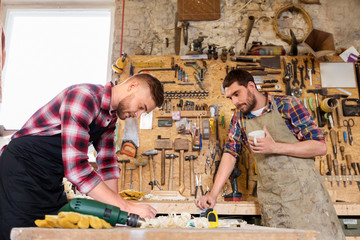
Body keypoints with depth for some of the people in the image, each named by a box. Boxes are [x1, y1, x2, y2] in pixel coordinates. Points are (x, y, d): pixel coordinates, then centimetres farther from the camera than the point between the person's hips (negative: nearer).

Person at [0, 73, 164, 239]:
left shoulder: (111, 116, 5)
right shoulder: (84, 96, -25)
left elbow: (107, 164, 6)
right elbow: (76, 166, -31)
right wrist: (126, 206, -30)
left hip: (51, 180, 8)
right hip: (21, 171, -8)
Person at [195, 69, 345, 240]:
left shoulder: (286, 104, -5)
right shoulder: (239, 117, 8)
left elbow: (320, 147, -7)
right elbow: (230, 153, 8)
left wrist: (274, 147, -17)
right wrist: (213, 194, -1)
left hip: (304, 190, -2)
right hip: (271, 199, 3)